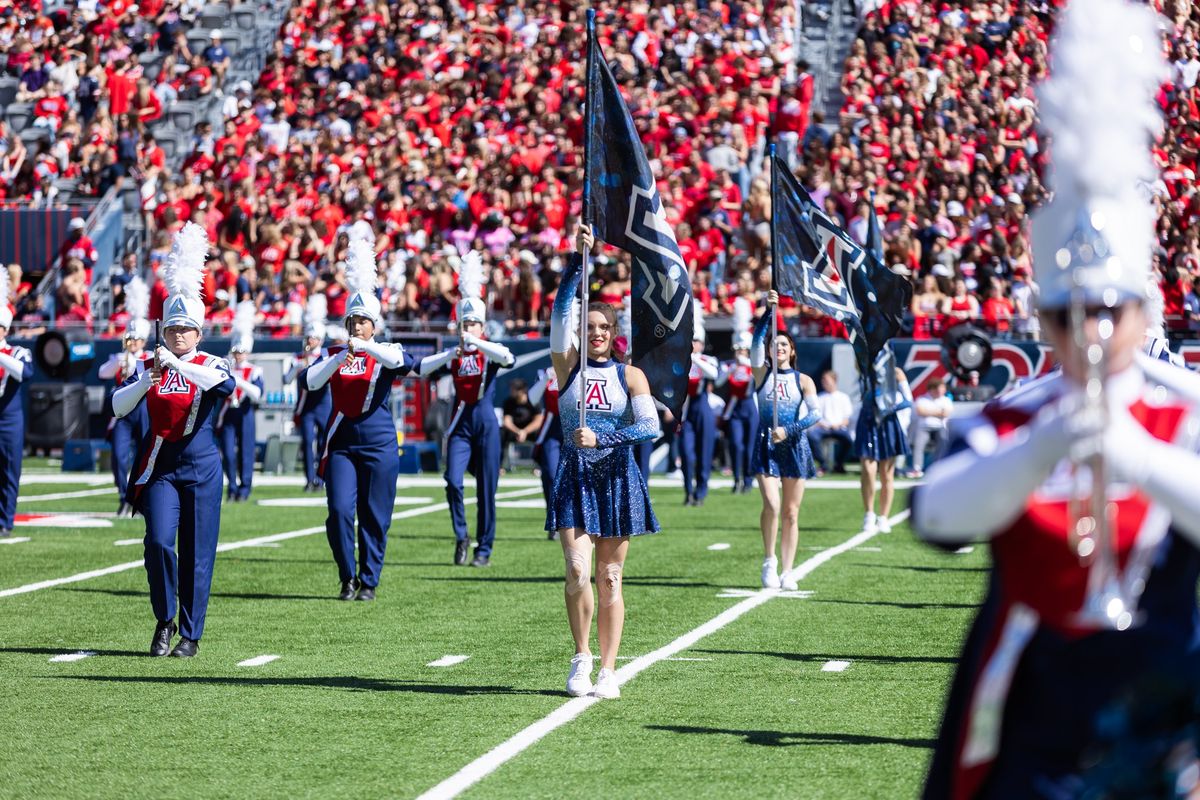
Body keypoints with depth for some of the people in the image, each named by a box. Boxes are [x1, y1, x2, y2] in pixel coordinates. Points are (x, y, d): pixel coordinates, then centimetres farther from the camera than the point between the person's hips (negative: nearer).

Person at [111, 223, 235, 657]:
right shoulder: (146, 367, 5)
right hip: (159, 466, 1)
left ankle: (191, 634, 9)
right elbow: (119, 406, -9)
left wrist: (175, 363, -31)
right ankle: (164, 621, 5)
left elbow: (224, 384, -25)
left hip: (201, 466, -1)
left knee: (196, 552, 0)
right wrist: (149, 378, -23)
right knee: (158, 541, -14)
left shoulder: (210, 365, -1)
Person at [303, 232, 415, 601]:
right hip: (341, 442, 1)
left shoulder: (385, 353, 2)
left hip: (378, 444, -1)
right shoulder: (333, 355, 9)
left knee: (374, 518, 1)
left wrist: (365, 347, -29)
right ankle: (347, 578, 6)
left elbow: (405, 362, -22)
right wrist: (340, 357, -16)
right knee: (339, 511, -9)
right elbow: (309, 381, -7)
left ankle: (368, 581, 12)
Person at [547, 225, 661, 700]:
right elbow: (561, 311, -7)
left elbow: (650, 425, -5)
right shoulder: (569, 365, 6)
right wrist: (578, 260, -15)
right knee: (577, 572, -12)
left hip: (616, 478, 0)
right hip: (574, 478, 0)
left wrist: (602, 438, -16)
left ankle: (608, 671, 4)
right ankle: (582, 657, 6)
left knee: (609, 579, 1)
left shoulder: (630, 375, 6)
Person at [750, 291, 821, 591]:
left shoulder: (803, 381, 6)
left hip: (795, 447, 1)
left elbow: (815, 413, -7)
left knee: (791, 512, 2)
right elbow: (757, 342, -9)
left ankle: (787, 572, 7)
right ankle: (769, 560, 1)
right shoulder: (763, 373, 6)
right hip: (766, 447, 0)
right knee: (771, 505, -16)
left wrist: (789, 431, -20)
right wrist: (768, 311, -19)